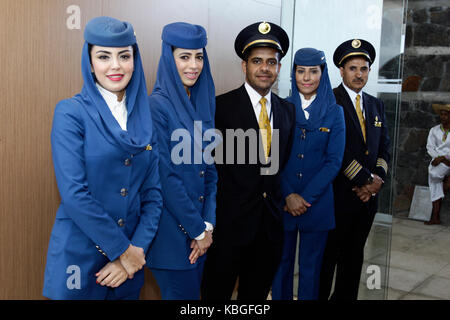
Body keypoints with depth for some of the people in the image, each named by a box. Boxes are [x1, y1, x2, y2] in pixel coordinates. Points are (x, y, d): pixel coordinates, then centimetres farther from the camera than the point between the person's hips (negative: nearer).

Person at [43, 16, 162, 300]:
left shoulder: (145, 117, 4)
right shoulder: (70, 113, -9)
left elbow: (153, 191, 2)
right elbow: (74, 193, -17)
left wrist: (137, 249, -8)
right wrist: (123, 250, -14)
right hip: (79, 257, -4)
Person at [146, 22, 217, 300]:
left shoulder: (204, 103, 7)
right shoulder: (157, 105, -14)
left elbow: (210, 168, 7)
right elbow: (165, 176, -17)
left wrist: (208, 224, -2)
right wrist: (198, 230, -11)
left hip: (200, 229, 6)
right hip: (172, 227, -6)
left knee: (194, 291, 17)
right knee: (182, 294, 4)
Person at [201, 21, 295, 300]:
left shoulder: (287, 110, 9)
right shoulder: (221, 107, -9)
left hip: (271, 222, 5)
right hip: (230, 222, -5)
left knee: (258, 292, 18)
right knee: (217, 291, 9)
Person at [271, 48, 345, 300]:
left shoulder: (335, 113, 1)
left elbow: (334, 161, -4)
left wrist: (306, 198, -12)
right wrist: (289, 195, -12)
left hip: (318, 202, 0)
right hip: (282, 201, 0)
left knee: (311, 267, 11)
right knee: (282, 263, 10)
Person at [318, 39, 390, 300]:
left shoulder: (376, 105, 15)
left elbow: (384, 148, 12)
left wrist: (378, 178, -6)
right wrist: (367, 179, -15)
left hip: (367, 196, 6)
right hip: (337, 195, -6)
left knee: (354, 256, 15)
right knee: (328, 255, 3)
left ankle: (346, 296, 28)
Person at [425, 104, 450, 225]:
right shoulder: (434, 130, 9)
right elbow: (430, 147, 4)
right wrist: (438, 157, -12)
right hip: (436, 161, 3)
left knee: (435, 173, -31)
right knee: (435, 187, -5)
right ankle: (436, 217, -2)